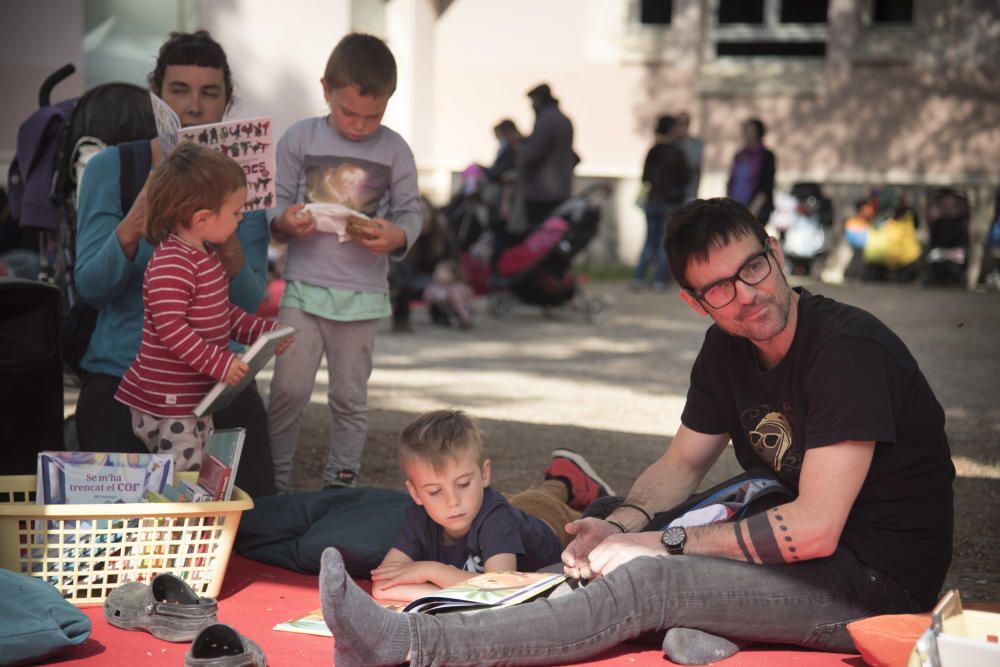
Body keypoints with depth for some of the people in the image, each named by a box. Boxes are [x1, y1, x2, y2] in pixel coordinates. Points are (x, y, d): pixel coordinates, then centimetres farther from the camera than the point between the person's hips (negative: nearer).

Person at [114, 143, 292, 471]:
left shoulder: (205, 256, 12)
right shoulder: (170, 265, -22)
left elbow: (220, 312, 23)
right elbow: (170, 327, -28)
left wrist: (262, 330, 13)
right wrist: (219, 363, -28)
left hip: (196, 399, 11)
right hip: (167, 404, -11)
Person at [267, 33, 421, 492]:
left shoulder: (394, 150, 2)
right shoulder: (300, 138, 0)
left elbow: (411, 211, 5)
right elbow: (276, 201, 3)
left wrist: (396, 236, -17)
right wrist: (283, 222, -19)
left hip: (363, 293, 1)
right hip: (303, 286, -1)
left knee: (350, 397, 9)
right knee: (289, 390, -3)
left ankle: (341, 484, 23)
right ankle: (274, 483, 12)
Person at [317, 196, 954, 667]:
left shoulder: (848, 349, -22)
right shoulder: (728, 347, 4)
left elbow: (814, 530, -26)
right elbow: (683, 463, 14)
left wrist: (662, 544, -20)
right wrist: (621, 524, -9)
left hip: (877, 580, -9)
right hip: (799, 547, 9)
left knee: (647, 580, -25)